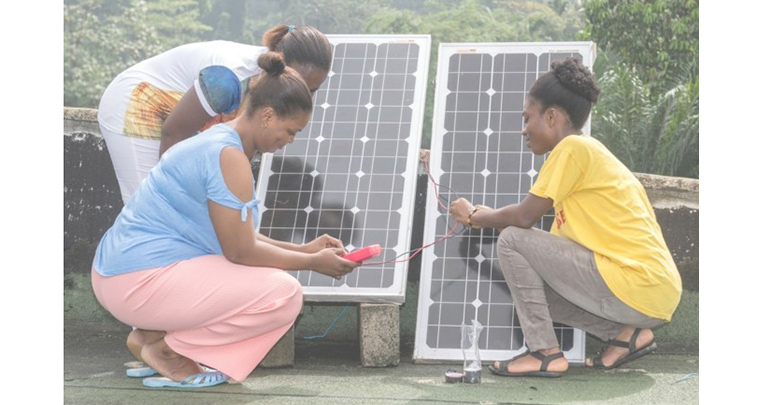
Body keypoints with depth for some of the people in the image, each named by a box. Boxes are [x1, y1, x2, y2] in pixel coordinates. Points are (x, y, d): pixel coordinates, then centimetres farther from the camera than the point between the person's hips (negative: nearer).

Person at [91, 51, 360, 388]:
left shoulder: (215, 142, 15)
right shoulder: (230, 157, -17)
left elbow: (236, 237, 18)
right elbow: (241, 252, -16)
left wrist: (304, 249, 14)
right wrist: (313, 263, -4)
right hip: (142, 282, -11)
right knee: (284, 294, -14)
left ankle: (150, 333, 12)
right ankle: (165, 348, -5)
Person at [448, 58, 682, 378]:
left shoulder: (573, 147, -9)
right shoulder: (590, 151, 19)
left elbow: (524, 217, -11)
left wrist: (474, 216, 8)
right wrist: (485, 215, 17)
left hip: (638, 286, -10)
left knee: (512, 240, -7)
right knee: (533, 289, 20)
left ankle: (545, 353, -3)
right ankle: (625, 332, 11)